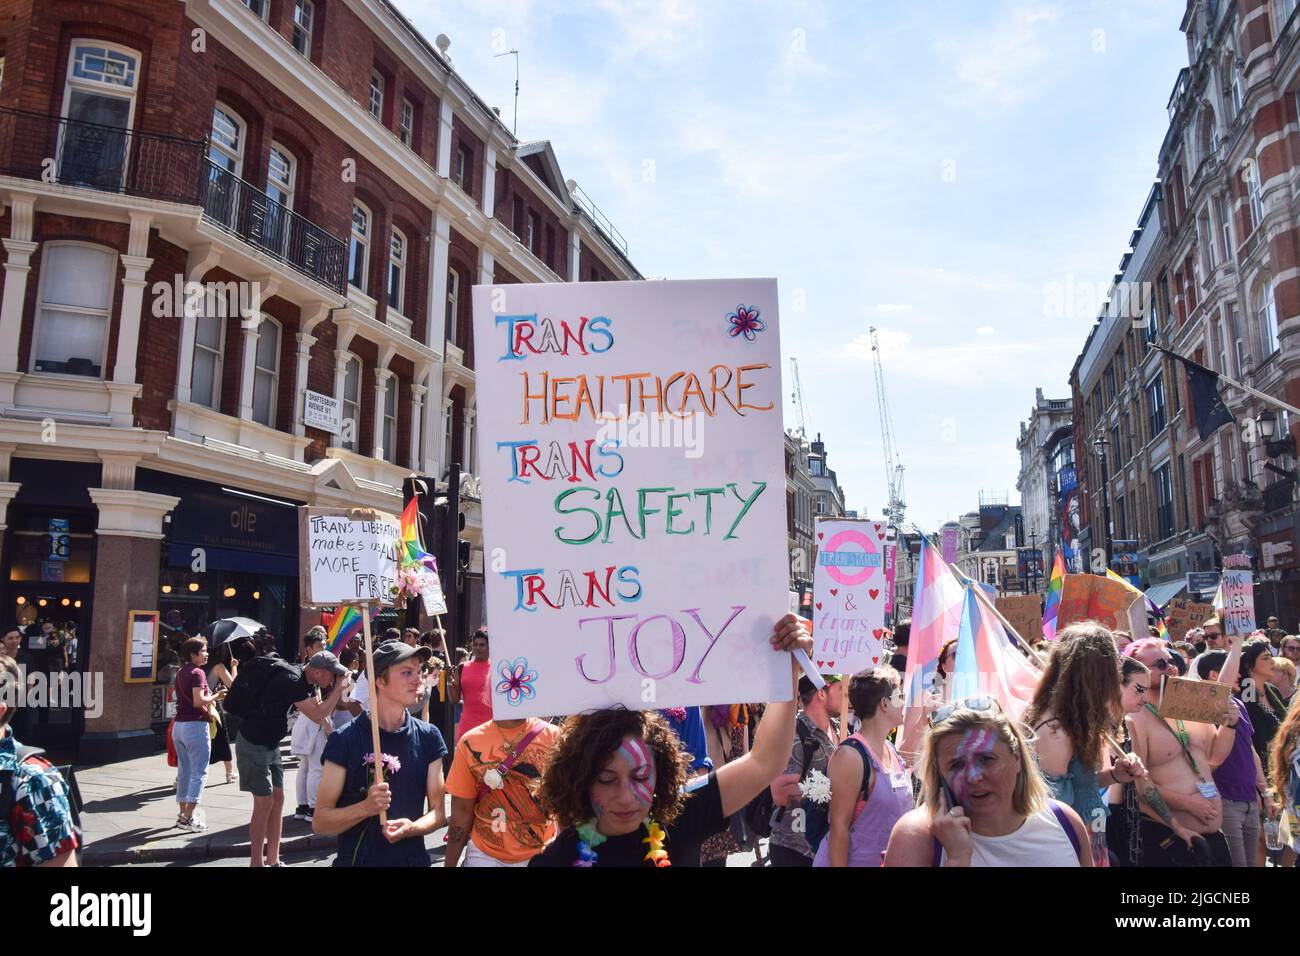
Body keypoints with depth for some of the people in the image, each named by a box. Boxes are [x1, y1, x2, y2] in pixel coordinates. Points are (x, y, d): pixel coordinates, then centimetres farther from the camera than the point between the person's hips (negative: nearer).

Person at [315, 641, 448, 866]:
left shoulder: (428, 737, -4)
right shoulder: (344, 740, -12)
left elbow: (438, 813, -1)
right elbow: (320, 822, -10)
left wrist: (412, 828, -20)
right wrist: (366, 808, -26)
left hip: (414, 858, 2)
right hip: (357, 859, -2)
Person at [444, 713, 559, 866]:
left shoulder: (553, 735, -10)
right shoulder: (471, 742, -7)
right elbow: (462, 809, -2)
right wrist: (449, 864, 1)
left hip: (542, 853, 0)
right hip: (486, 855, 0)